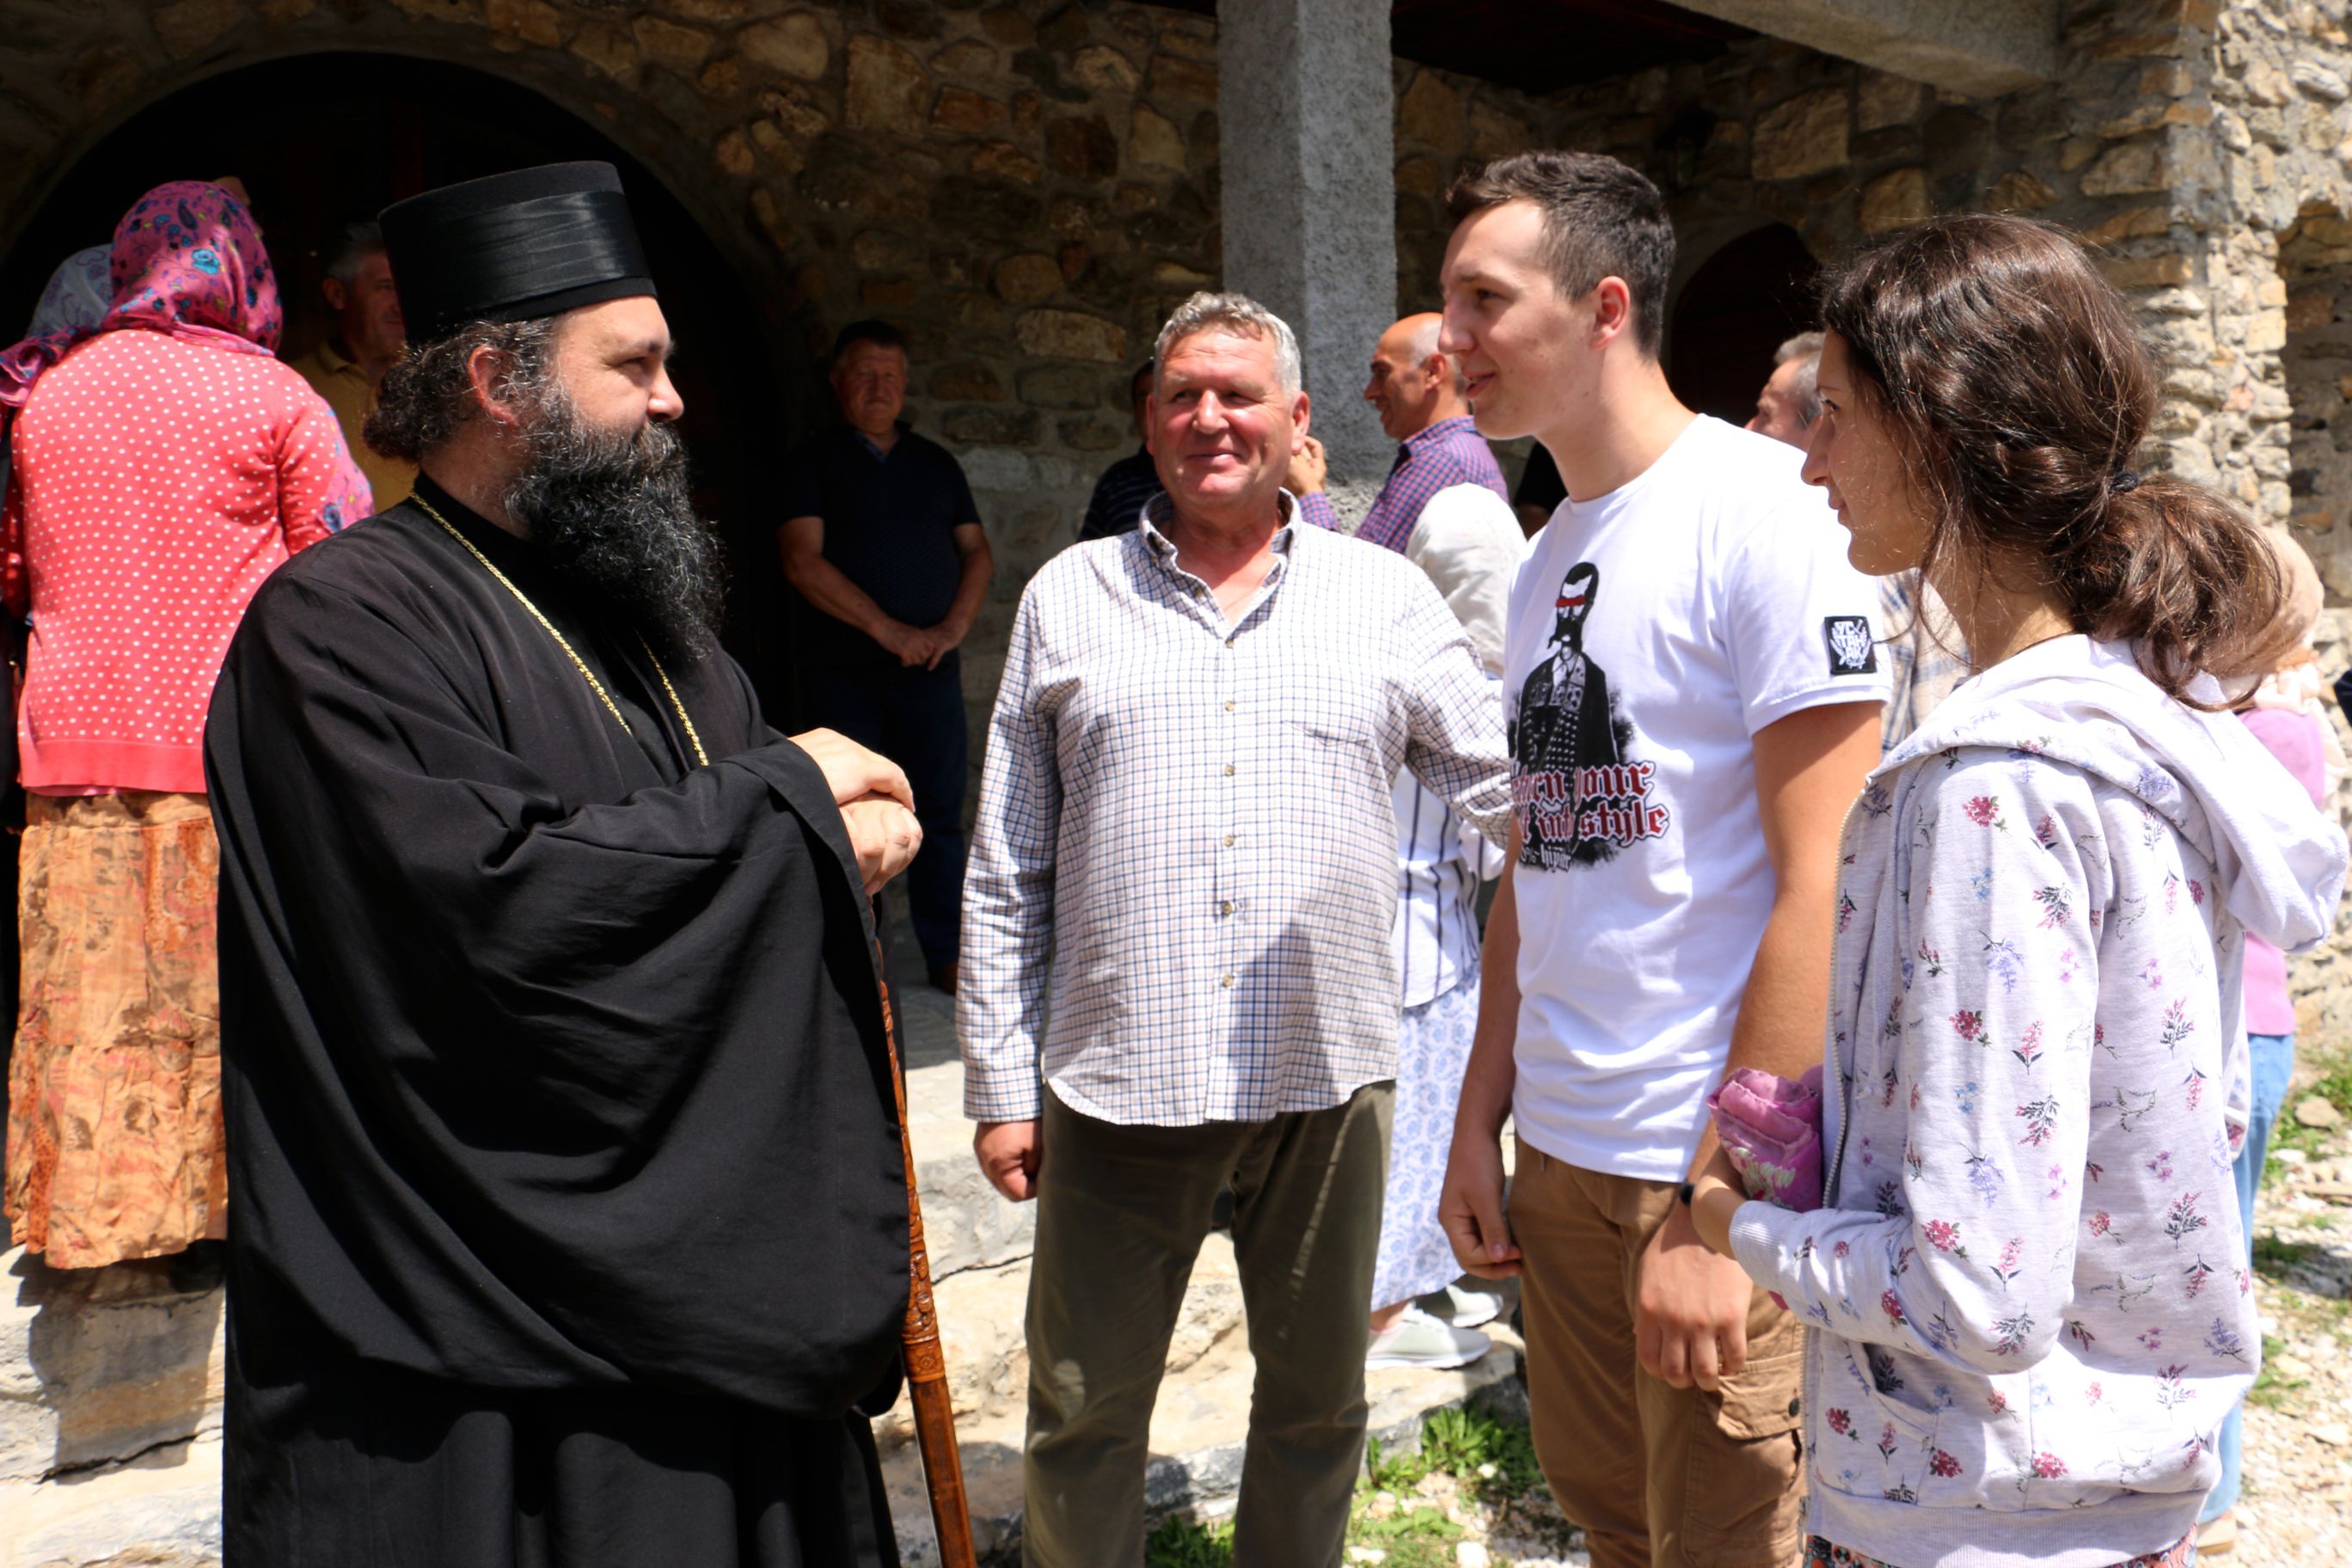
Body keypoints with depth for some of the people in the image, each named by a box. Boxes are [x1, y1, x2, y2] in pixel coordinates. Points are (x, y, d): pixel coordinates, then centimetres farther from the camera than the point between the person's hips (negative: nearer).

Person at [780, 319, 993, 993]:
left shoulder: (935, 463, 16)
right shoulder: (814, 463, 4)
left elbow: (978, 553, 14)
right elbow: (802, 561, -7)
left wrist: (954, 625, -5)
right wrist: (886, 628, -14)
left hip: (932, 671, 3)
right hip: (845, 674, -3)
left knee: (941, 812, 2)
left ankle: (947, 955, 10)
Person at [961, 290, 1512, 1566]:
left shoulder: (1386, 596, 5)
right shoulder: (1067, 599, 6)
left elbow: (1511, 794, 8)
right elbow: (1005, 874, 7)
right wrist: (1001, 1082, 4)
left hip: (1327, 1074, 1)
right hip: (1114, 1076, 0)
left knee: (1317, 1401, 17)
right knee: (1083, 1413, 11)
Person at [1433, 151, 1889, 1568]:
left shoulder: (1766, 511, -13)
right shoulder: (1550, 557, 11)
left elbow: (1822, 887, -17)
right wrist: (1479, 1120, 13)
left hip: (1720, 1176, -7)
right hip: (1560, 1149, 7)